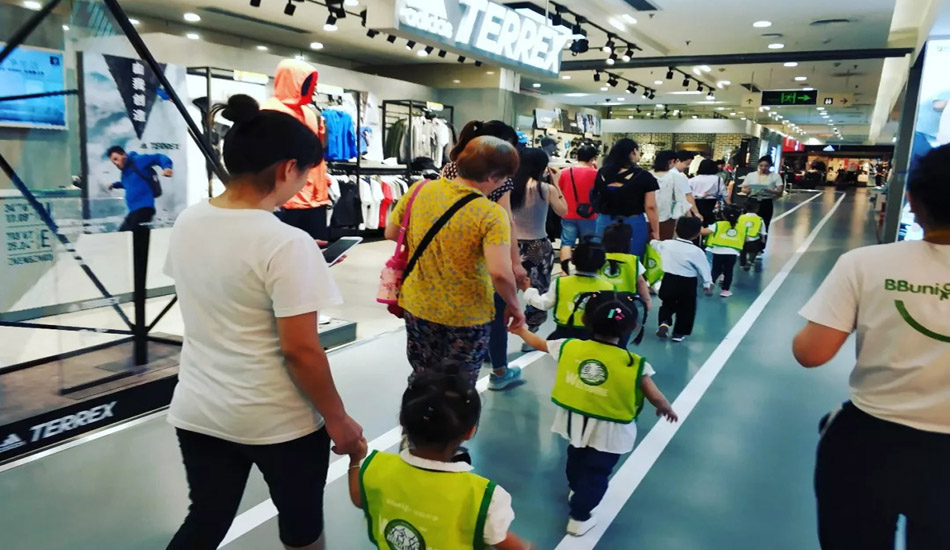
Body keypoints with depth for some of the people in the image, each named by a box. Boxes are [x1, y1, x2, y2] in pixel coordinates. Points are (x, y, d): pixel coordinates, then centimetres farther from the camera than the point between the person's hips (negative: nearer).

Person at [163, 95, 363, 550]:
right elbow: (300, 350, -21)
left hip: (197, 411, 6)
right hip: (278, 421, -6)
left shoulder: (186, 223, -1)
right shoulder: (287, 243, -23)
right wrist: (337, 419, -10)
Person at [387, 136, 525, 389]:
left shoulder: (421, 190, -9)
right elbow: (500, 273, -33)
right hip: (466, 316, -4)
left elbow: (391, 233, 3)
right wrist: (514, 305, -14)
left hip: (418, 307, 4)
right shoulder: (492, 214, -24)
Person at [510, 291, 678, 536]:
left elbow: (539, 343, 3)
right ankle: (580, 517, 24)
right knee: (597, 471, 15)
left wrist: (521, 330, 23)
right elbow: (656, 399, -15)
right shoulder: (635, 364, -23)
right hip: (609, 431, -4)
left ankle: (576, 491, 56)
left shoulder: (569, 347, -14)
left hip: (575, 422, 4)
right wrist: (667, 409, 8)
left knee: (576, 458, 31)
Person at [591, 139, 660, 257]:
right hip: (633, 225, -3)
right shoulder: (643, 176, -8)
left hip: (605, 223, 4)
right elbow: (650, 207, -8)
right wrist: (656, 232, -1)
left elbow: (596, 198, 10)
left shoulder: (602, 173, 2)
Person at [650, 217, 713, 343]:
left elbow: (655, 244, 19)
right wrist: (708, 284, 9)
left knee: (668, 304, 24)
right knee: (686, 308, 14)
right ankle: (679, 333, 19)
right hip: (687, 284, -3)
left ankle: (664, 322, 2)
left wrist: (653, 241, 42)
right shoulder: (697, 251, -13)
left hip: (669, 280, 3)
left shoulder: (666, 244, -2)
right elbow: (704, 269, -5)